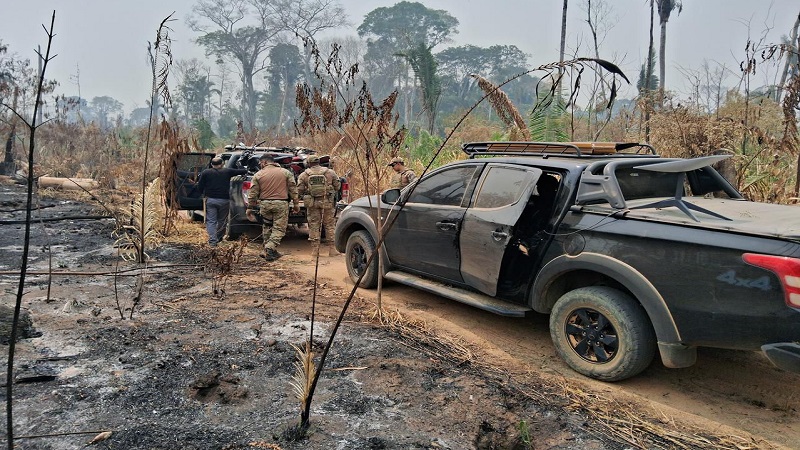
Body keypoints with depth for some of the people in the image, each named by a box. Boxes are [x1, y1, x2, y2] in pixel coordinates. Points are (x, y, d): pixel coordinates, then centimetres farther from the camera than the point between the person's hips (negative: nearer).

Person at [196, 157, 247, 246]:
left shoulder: (205, 173, 2)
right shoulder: (227, 172, 1)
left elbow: (200, 186, 1)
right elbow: (243, 171, 5)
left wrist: (203, 194, 19)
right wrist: (245, 170, 28)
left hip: (210, 200, 0)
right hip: (224, 200, 0)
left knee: (211, 221, 4)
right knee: (222, 220, 14)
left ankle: (212, 241, -4)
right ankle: (219, 238, 25)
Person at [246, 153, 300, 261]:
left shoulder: (258, 175, 5)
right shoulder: (286, 173, 6)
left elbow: (253, 193, 5)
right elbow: (293, 189, 4)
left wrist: (250, 208, 12)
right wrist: (296, 204, 8)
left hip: (265, 204, 2)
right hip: (281, 204, -1)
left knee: (267, 227, 17)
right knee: (279, 228, 2)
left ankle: (268, 251, 20)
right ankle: (270, 248, -13)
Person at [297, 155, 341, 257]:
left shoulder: (304, 175, 3)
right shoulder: (330, 172, 3)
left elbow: (299, 190, 0)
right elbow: (337, 185, 5)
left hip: (312, 203, 0)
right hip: (327, 202, 0)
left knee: (313, 225, 7)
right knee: (329, 225, 6)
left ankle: (315, 249, 6)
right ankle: (331, 249, 7)